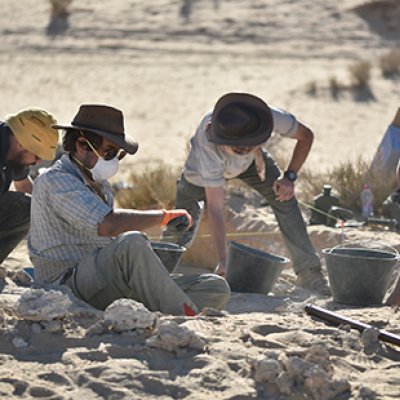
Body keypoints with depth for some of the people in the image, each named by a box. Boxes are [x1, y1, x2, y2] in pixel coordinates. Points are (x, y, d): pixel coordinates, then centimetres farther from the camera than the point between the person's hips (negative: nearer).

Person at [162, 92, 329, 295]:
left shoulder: (270, 116, -41)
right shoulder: (208, 145, -46)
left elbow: (306, 136, -19)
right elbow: (215, 208, -42)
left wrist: (289, 177, -30)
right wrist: (222, 261, -44)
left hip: (250, 161, 2)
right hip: (204, 166, -2)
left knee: (283, 197, -17)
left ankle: (308, 272, -15)